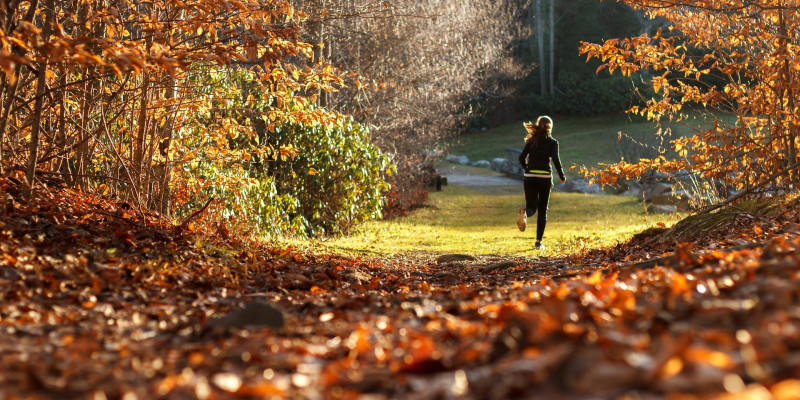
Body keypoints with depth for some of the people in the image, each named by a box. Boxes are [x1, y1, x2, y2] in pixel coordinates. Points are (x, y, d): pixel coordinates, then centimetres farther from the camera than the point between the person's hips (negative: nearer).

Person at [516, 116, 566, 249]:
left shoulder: (531, 141, 8)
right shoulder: (552, 142, 1)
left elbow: (522, 157, 1)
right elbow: (555, 159, -12)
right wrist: (562, 177, -2)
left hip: (530, 177, 2)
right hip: (545, 177, -2)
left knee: (531, 207, 4)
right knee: (542, 210, 9)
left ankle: (524, 213, -34)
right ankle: (539, 241, 6)